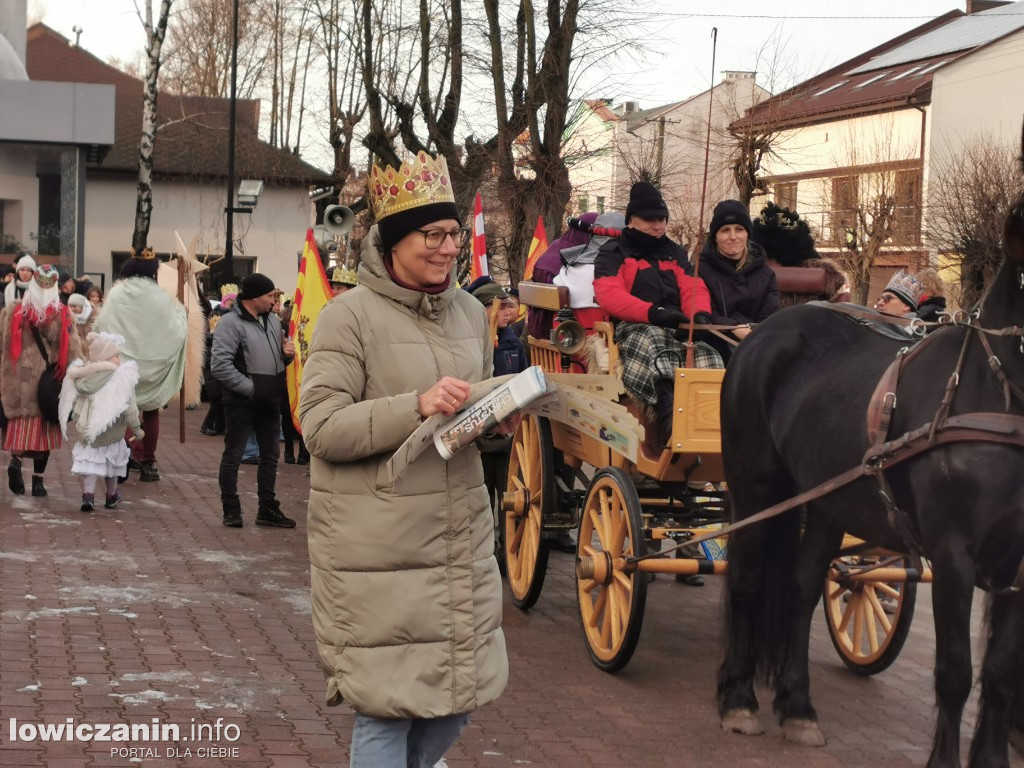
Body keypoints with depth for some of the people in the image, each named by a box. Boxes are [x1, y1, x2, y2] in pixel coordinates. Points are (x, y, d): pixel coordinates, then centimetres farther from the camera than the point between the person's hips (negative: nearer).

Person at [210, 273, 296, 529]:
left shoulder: (272, 320, 10)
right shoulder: (231, 322, -14)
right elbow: (219, 365, -22)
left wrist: (288, 353, -1)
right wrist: (249, 387, -20)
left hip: (270, 402, 8)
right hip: (241, 402, -8)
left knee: (270, 455, 13)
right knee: (233, 456, 3)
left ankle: (267, 509, 23)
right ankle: (231, 509, 12)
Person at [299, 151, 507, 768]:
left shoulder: (470, 311, 11)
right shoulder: (350, 316, -9)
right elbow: (321, 428, -15)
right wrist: (416, 408, -25)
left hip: (462, 533, 6)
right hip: (378, 547, -6)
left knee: (461, 693, 14)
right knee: (389, 705, 0)